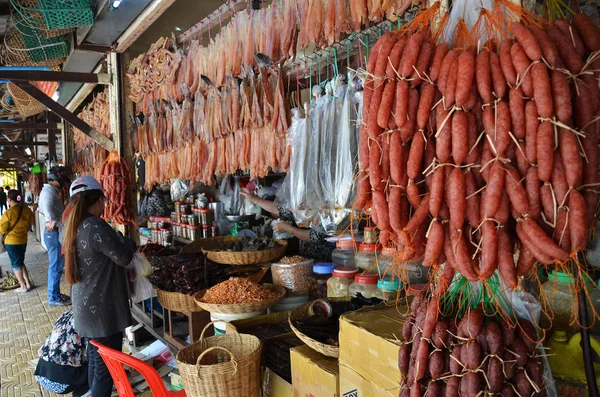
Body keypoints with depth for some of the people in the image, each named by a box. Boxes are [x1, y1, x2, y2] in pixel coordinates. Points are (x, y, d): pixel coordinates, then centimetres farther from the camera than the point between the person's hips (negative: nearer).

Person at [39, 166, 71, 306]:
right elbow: (47, 206, -34)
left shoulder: (51, 190, 17)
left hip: (56, 232, 10)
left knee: (57, 265, 17)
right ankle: (54, 298, 5)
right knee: (56, 266, -3)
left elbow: (43, 208, 28)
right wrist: (53, 221, -24)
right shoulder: (49, 190, -15)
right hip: (54, 232, -10)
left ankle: (55, 294, 26)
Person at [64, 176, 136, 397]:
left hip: (85, 305, 9)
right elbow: (124, 257, -15)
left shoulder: (73, 226, 7)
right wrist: (129, 242, 3)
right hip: (102, 309, -9)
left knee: (95, 360, 23)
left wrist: (117, 240, 13)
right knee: (106, 367, 1)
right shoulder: (96, 227, -22)